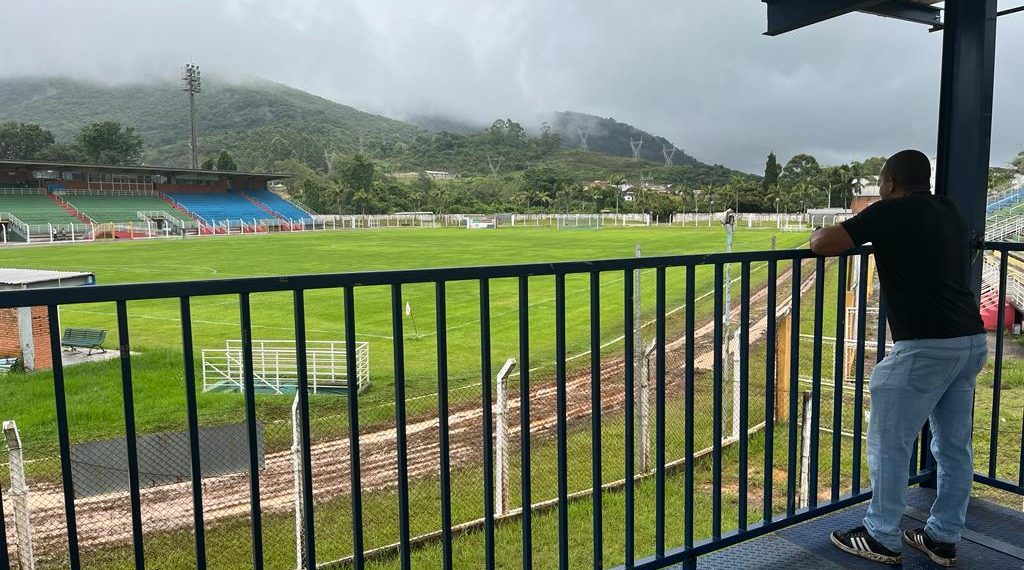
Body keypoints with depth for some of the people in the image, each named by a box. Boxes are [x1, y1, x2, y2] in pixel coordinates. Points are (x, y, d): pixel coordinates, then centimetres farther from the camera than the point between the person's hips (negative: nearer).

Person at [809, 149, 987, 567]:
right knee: (954, 445, 15)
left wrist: (819, 233, 12)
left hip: (925, 346, -8)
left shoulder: (892, 211, -7)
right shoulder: (950, 213, 16)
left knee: (889, 443, 4)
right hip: (972, 340, 9)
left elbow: (822, 245, -11)